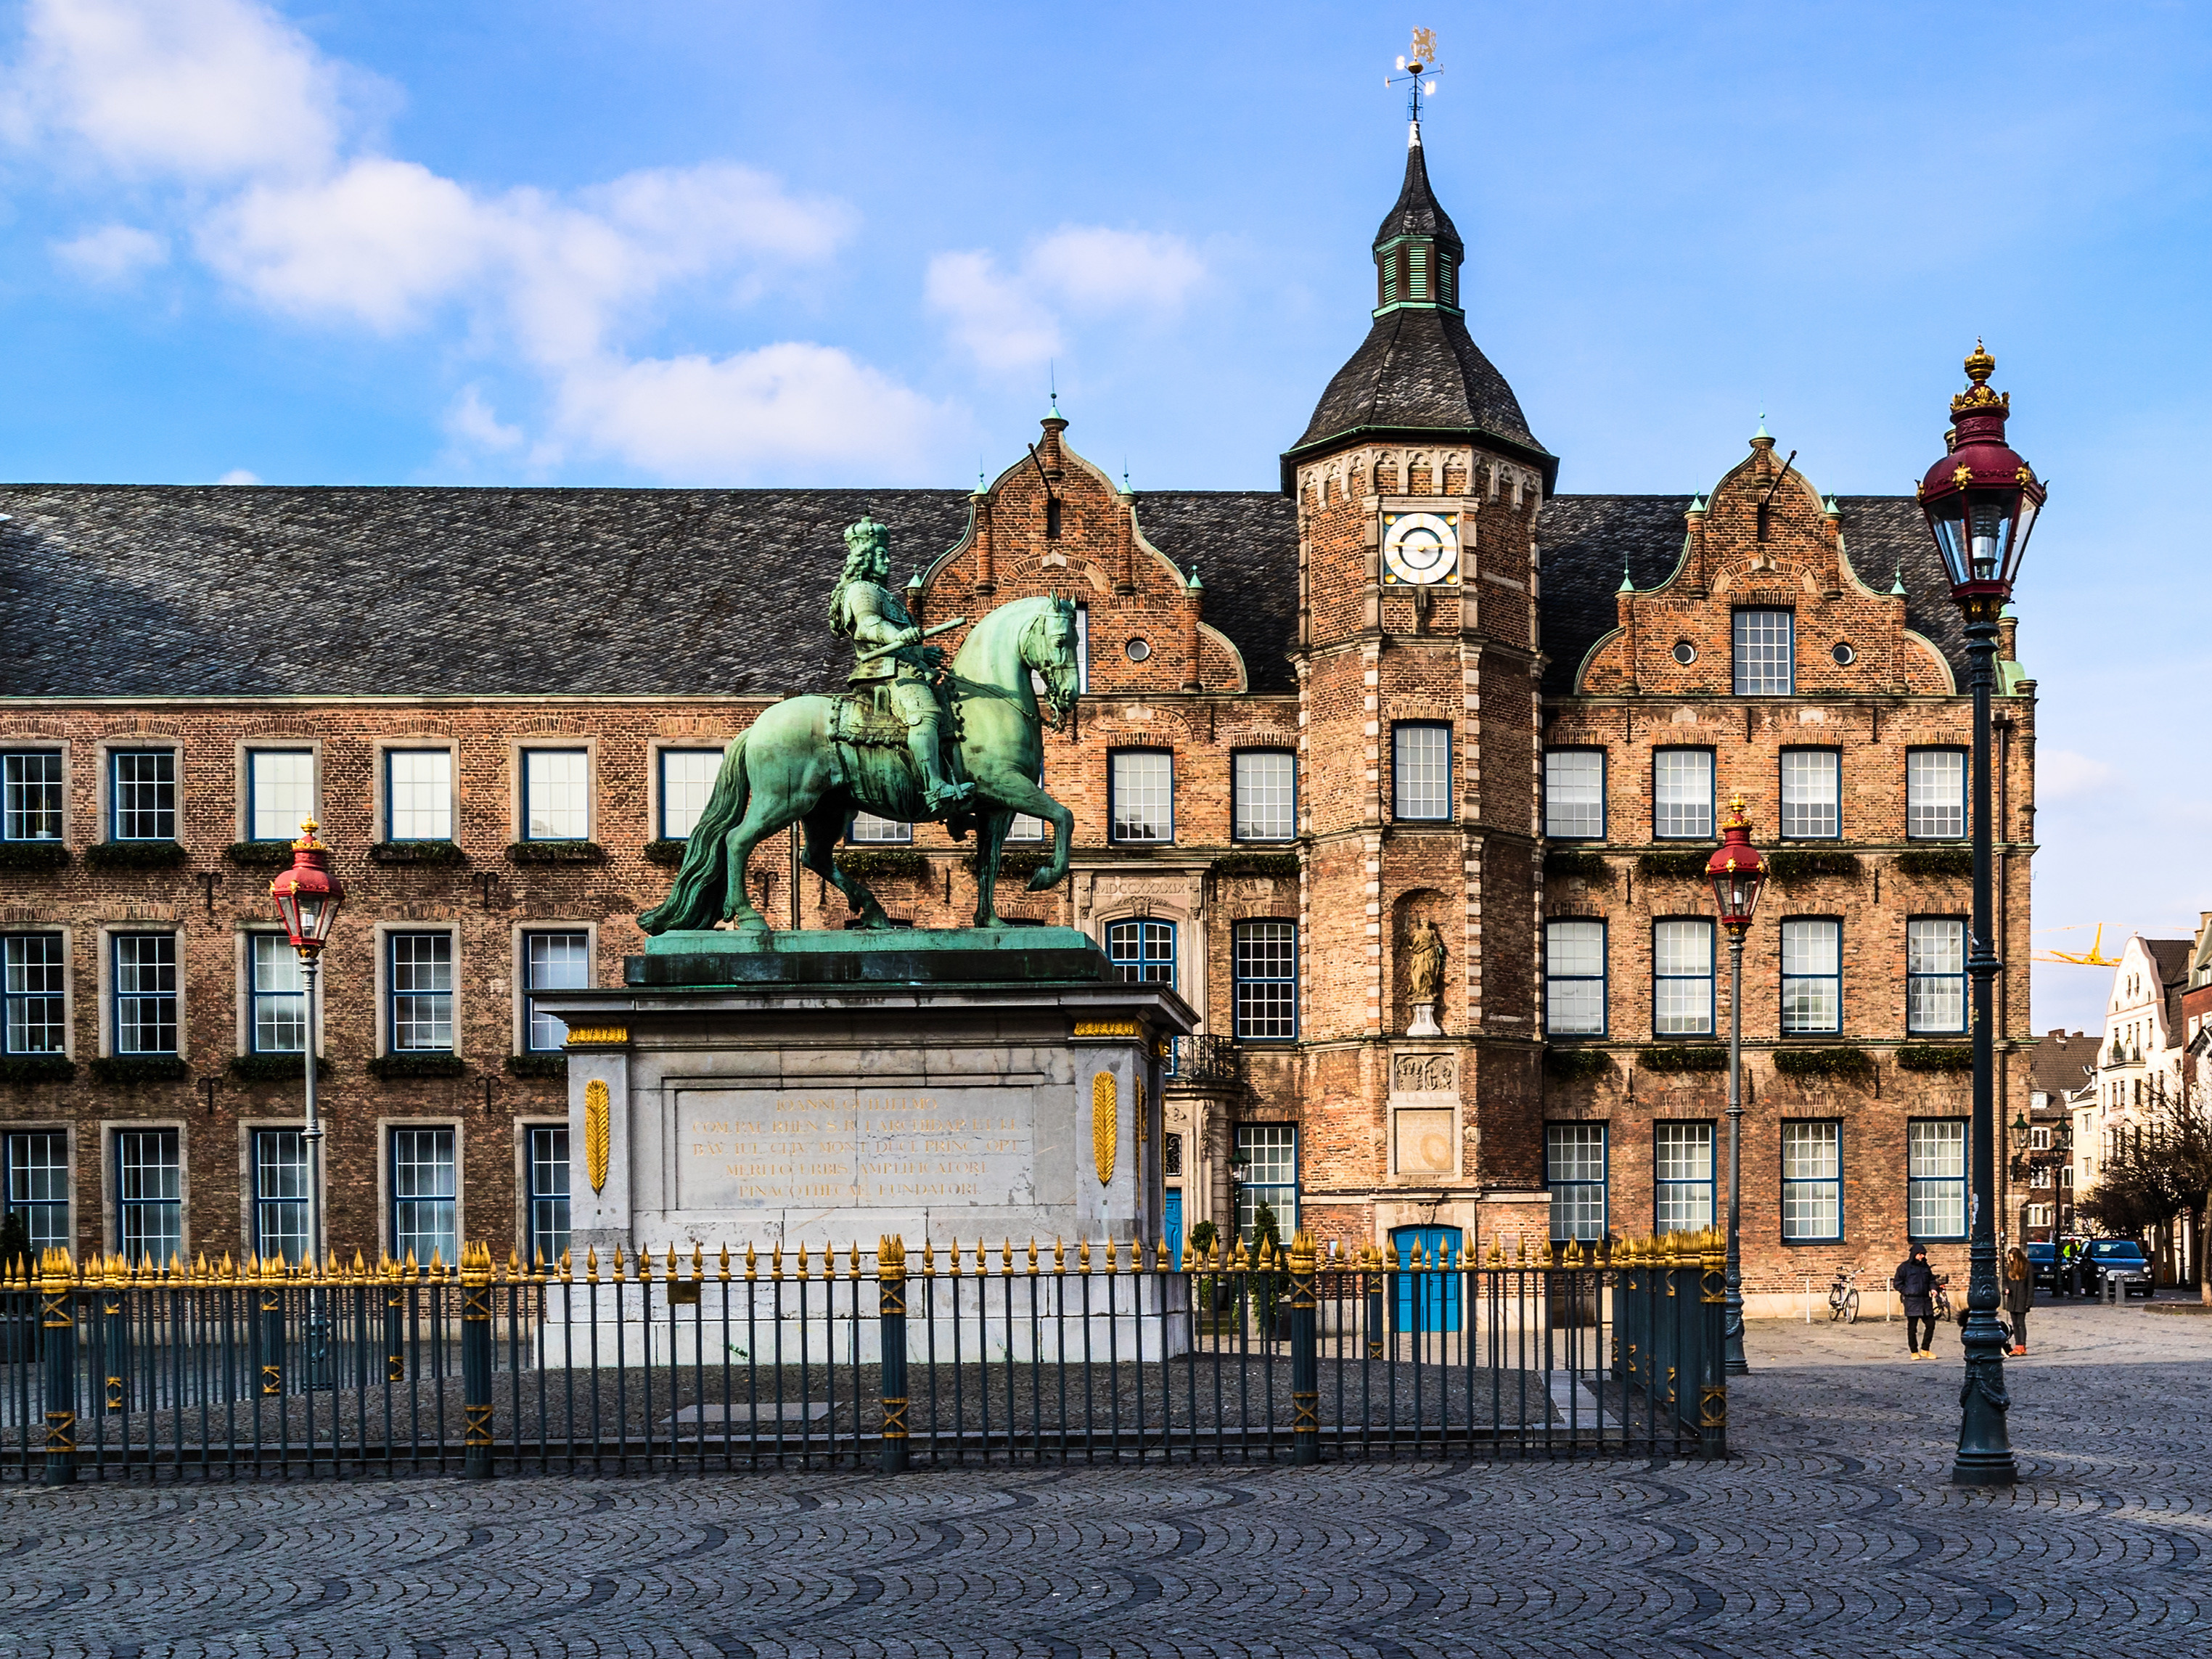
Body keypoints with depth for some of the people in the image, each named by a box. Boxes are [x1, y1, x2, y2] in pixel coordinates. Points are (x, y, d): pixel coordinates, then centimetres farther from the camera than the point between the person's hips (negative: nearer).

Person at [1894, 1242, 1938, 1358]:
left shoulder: (1925, 1266, 13)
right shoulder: (1904, 1267, -3)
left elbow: (1931, 1280, 24)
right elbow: (1897, 1283, -2)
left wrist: (1932, 1288, 3)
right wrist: (1907, 1292, -11)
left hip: (1925, 1300, 5)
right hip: (1911, 1301, -5)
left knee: (1931, 1324, 3)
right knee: (1912, 1328, -1)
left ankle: (1925, 1349, 16)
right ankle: (1914, 1352, 8)